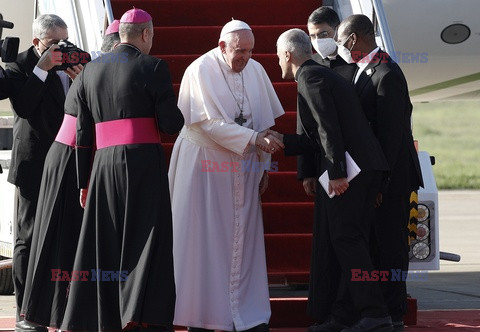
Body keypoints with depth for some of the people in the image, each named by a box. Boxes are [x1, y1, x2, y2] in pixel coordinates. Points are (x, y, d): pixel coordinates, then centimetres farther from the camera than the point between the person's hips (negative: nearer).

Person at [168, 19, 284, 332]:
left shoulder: (256, 71, 4)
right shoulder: (200, 71, -12)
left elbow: (264, 119, 9)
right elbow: (210, 123, -19)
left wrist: (263, 165, 6)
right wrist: (254, 139, -25)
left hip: (242, 167, 5)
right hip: (204, 164, -5)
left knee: (242, 241, 5)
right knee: (204, 240, -2)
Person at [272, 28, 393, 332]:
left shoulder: (309, 77, -6)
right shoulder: (326, 76, 24)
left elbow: (329, 128, -17)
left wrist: (337, 172, -21)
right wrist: (284, 141, 30)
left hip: (347, 170, -10)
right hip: (367, 169, 10)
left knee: (346, 238, -10)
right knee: (348, 241, 11)